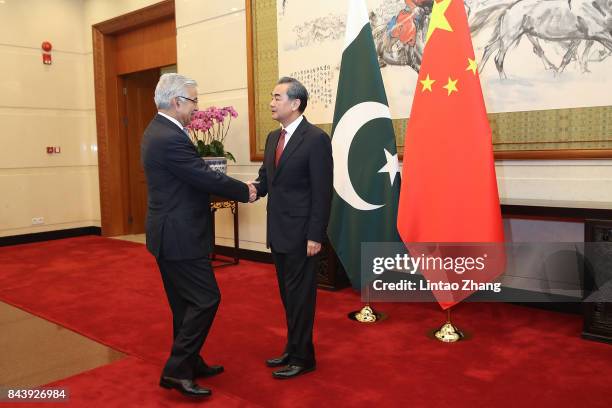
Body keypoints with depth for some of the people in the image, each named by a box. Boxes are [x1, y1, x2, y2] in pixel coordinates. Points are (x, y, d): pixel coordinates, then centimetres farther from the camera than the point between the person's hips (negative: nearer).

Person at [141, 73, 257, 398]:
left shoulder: (158, 130, 11)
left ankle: (190, 362, 30)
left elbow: (195, 175, 12)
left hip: (171, 233, 11)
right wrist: (245, 191, -5)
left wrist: (234, 188, 2)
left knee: (186, 303, 18)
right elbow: (205, 177, -20)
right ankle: (176, 370, 4)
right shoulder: (170, 138, -22)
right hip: (179, 235, -11)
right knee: (205, 299, -3)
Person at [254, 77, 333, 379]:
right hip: (278, 232, 8)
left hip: (300, 233, -8)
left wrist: (315, 236, -18)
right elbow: (267, 177, 14)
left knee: (300, 296, 2)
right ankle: (293, 349, 31)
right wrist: (255, 187, -10)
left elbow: (322, 193, -16)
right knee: (288, 295, 17)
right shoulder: (273, 137, 12)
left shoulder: (316, 139, -13)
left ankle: (303, 358, 17)